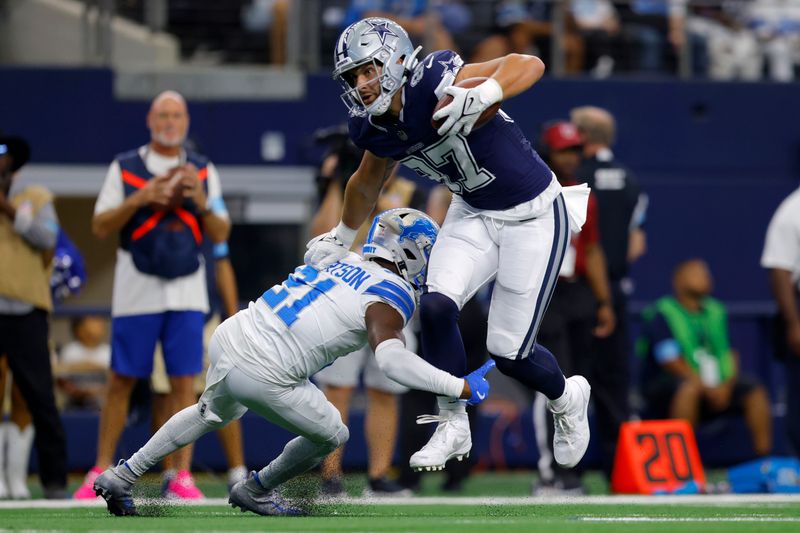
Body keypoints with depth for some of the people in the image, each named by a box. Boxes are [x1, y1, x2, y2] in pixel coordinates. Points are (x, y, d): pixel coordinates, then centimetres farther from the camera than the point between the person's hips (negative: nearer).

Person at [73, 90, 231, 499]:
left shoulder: (203, 171, 10)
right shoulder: (124, 168, 5)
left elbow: (220, 234, 7)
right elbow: (100, 227, -1)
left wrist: (201, 202, -11)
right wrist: (139, 199, -15)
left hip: (187, 293, 1)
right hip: (136, 293, -1)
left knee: (184, 382, -3)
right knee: (121, 381, 2)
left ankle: (182, 476, 0)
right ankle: (100, 472, 8)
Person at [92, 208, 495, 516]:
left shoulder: (346, 262, 12)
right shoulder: (390, 296, -10)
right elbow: (390, 360, -25)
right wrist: (461, 388, -23)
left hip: (227, 338, 8)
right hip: (261, 375, -8)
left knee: (214, 413, 38)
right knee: (330, 436, 16)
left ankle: (121, 477, 42)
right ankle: (254, 492, 34)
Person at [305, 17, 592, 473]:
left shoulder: (432, 84, -29)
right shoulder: (378, 129, -6)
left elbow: (530, 65, -38)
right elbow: (368, 183, 17)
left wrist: (482, 96, -54)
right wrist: (341, 238, 28)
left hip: (533, 217, -6)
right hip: (473, 213, 6)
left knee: (509, 354, -3)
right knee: (437, 307, -15)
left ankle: (567, 398, 30)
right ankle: (454, 427, 4)